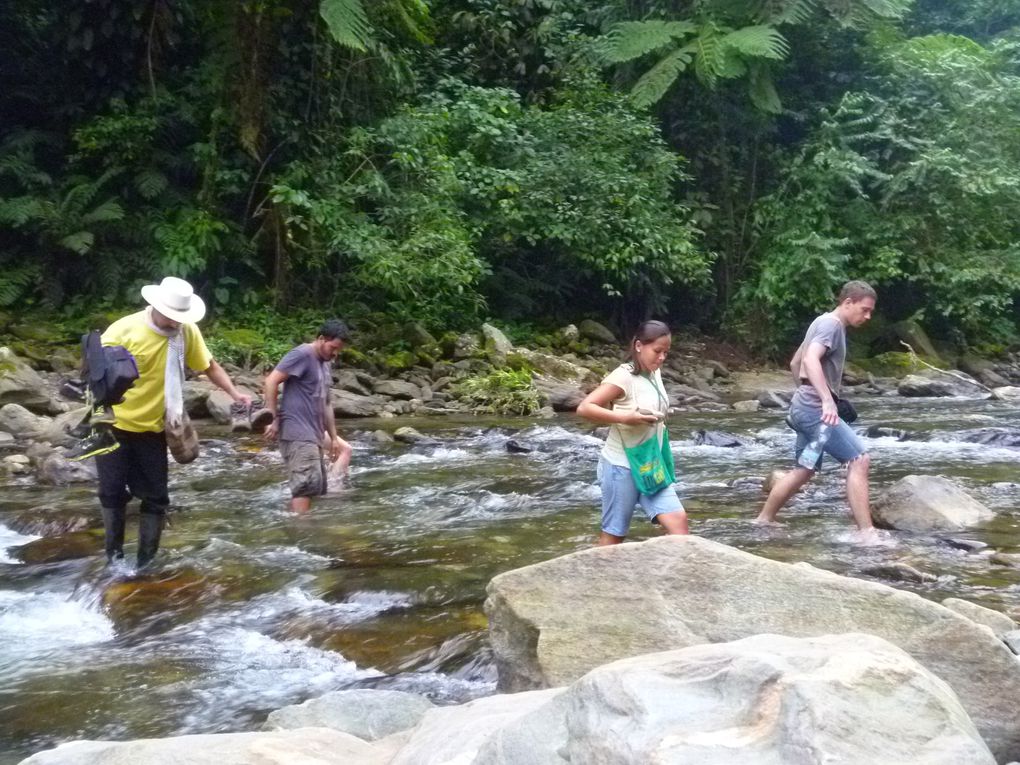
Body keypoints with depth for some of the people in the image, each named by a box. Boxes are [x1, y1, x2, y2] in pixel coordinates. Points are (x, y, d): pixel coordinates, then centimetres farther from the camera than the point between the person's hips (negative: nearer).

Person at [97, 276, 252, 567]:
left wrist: (235, 393, -10)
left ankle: (146, 561, 15)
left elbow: (208, 365, 2)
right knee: (113, 492, 2)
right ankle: (114, 555, 18)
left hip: (153, 430, 2)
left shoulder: (187, 331, -10)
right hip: (114, 426, -2)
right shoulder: (123, 330, -18)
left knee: (155, 496, 3)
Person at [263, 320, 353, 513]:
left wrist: (333, 437, 20)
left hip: (314, 435, 10)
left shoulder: (325, 364, 19)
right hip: (298, 434, -10)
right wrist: (274, 419, -17)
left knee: (316, 487, 9)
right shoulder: (302, 355, -9)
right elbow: (271, 381, -15)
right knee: (306, 485, -15)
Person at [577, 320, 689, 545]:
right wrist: (624, 417, -32)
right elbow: (584, 408, -24)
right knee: (614, 534, 4)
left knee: (677, 519, -5)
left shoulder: (654, 373, 5)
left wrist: (659, 423, 3)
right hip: (621, 466, -7)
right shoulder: (624, 376, -18)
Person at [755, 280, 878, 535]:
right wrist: (827, 400, -37)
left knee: (805, 470, 16)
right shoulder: (831, 324, -11)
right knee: (859, 460, -14)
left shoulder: (823, 323, 19)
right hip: (815, 409, -10)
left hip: (806, 407, 10)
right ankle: (867, 532, -18)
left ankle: (763, 521, 23)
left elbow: (795, 364, 27)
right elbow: (811, 359, -28)